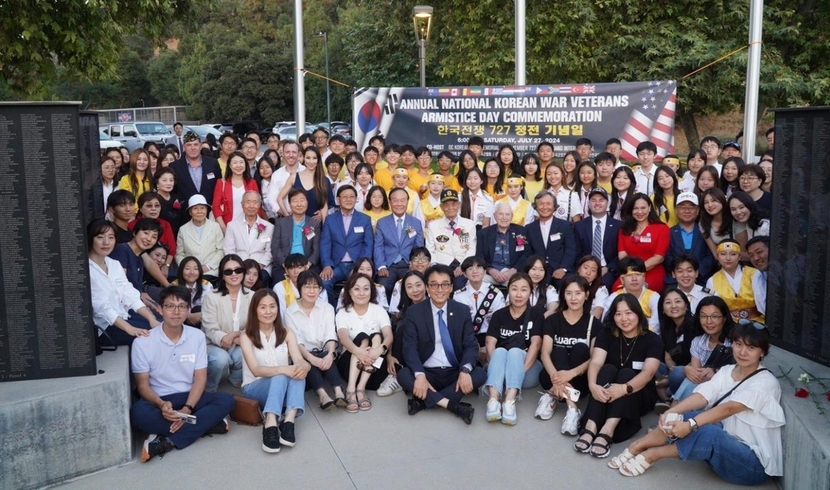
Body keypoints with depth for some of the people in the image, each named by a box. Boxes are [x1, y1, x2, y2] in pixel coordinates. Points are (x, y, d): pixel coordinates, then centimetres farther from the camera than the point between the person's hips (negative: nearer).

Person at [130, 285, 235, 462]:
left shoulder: (197, 336, -1)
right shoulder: (142, 342, -8)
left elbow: (200, 378, -3)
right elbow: (143, 384, -6)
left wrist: (187, 408, -20)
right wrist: (162, 404, -27)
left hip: (189, 397, 3)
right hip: (158, 400, -2)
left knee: (226, 400, -24)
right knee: (138, 413, -36)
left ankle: (169, 441, -30)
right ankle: (207, 423, -26)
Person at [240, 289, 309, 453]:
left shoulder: (287, 333, 3)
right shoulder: (246, 336, -7)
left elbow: (299, 361, -13)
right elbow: (256, 370, -20)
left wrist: (304, 366, -39)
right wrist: (283, 369, -39)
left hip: (283, 388, 3)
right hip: (254, 388, -3)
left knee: (298, 372, -32)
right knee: (281, 376, -36)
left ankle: (289, 421, -46)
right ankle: (270, 425, -52)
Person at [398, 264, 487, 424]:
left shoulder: (462, 311, 3)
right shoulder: (414, 312, -1)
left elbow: (471, 345, -2)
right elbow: (410, 348, -9)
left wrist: (465, 370, -24)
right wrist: (420, 375, -28)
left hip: (455, 373, 2)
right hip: (428, 373, -1)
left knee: (480, 374, -27)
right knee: (403, 374, -30)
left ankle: (423, 400, -27)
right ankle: (453, 405, -34)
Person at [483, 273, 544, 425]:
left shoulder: (536, 314, 5)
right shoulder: (499, 315, 9)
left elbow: (536, 344, -8)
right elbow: (490, 343, -4)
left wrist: (522, 368, -24)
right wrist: (496, 366, -24)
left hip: (528, 369, -1)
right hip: (500, 370, 1)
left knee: (515, 351, -31)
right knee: (500, 351, -30)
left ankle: (510, 401, -52)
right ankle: (493, 399, -52)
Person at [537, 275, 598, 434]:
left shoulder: (594, 323, -1)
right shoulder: (553, 320, 1)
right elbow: (545, 353, -10)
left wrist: (571, 373, -32)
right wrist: (555, 376, -32)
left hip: (580, 381, 0)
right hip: (554, 377, 0)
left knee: (580, 348, -24)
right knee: (559, 351, -27)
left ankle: (553, 395, -30)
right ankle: (571, 407, -41)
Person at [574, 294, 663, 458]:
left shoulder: (652, 340, -7)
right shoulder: (606, 334, -1)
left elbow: (648, 372, -24)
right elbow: (595, 362, -17)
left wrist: (625, 388, -43)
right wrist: (592, 385, -40)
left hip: (640, 396, -1)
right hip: (607, 397, 1)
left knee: (626, 373, -30)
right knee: (607, 369, -28)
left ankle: (607, 432, -51)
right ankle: (591, 427, -47)